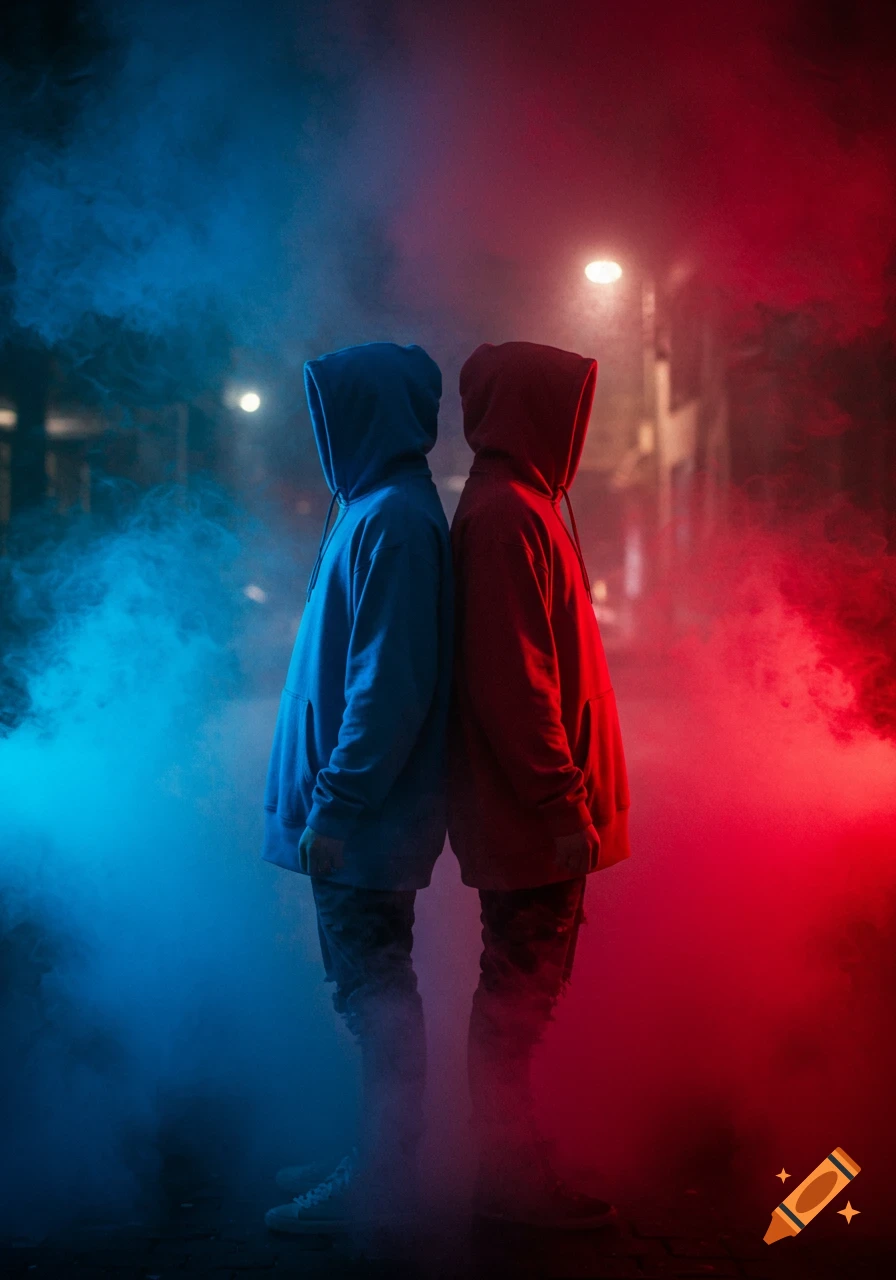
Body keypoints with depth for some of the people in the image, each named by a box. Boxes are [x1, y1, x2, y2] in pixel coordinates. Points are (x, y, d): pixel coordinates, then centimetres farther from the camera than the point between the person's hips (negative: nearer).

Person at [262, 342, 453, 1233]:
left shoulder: (393, 520, -18)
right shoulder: (375, 509, 13)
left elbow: (391, 684, -23)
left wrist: (336, 805, -21)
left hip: (365, 818, -10)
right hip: (357, 809, 10)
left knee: (373, 991, 0)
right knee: (372, 990, 16)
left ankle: (378, 1182, 11)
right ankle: (378, 1158, 28)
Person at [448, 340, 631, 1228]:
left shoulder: (513, 507, 15)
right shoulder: (505, 515, -17)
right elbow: (514, 680, -22)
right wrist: (563, 804, -20)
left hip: (526, 813, 10)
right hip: (532, 813, -10)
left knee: (522, 986, 18)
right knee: (520, 990, 0)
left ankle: (511, 1160, 30)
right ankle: (511, 1179, 11)